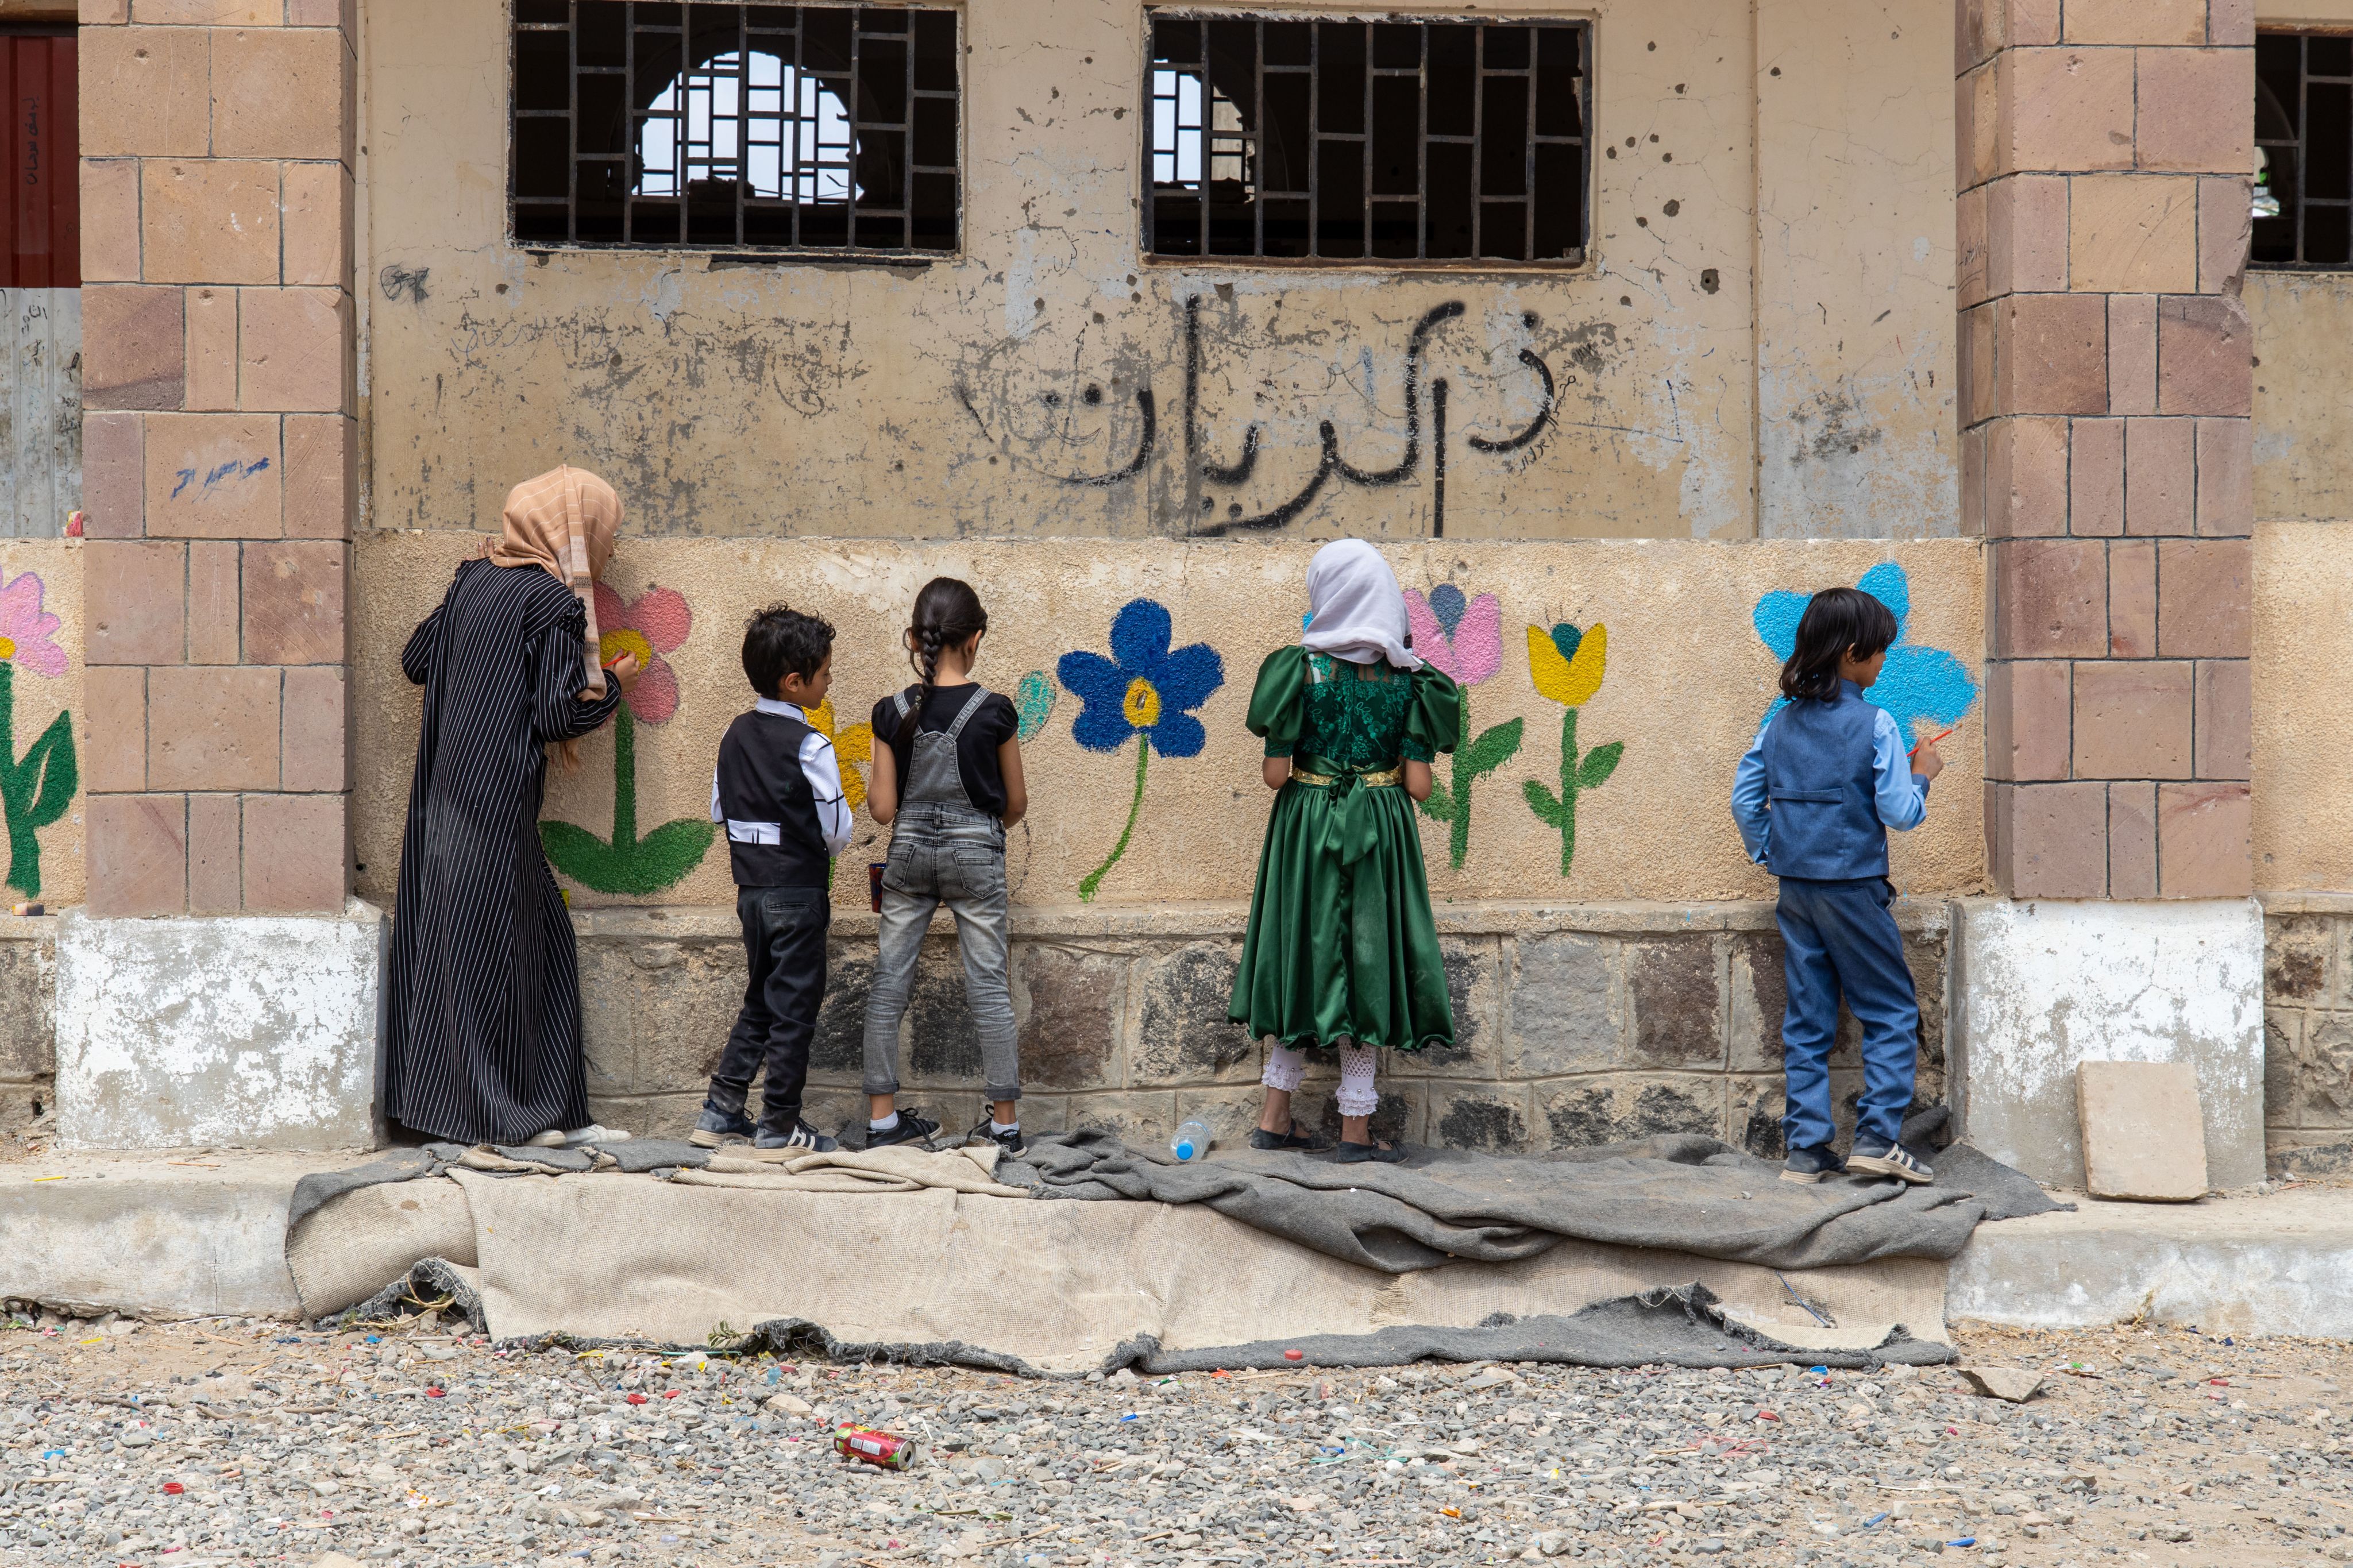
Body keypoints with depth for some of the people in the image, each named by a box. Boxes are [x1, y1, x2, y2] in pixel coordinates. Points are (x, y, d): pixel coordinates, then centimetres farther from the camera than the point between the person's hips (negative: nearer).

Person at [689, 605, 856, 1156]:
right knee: (794, 1007, 1)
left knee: (759, 1002, 18)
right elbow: (837, 829, -13)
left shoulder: (735, 734, 5)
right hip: (799, 892, -7)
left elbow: (721, 809, 11)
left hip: (750, 887, 7)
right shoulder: (810, 746, -16)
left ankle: (719, 1114, 18)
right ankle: (780, 1128, 6)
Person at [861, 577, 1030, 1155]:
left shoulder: (894, 713, -6)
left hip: (909, 853, 2)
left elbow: (882, 808, -5)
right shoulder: (993, 712, -9)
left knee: (889, 983, 9)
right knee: (989, 987, 5)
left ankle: (882, 1117, 12)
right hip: (976, 855, -1)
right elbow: (1016, 805, -1)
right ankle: (1005, 1122, 10)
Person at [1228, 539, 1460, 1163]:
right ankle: (1356, 1131, 6)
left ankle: (1275, 1118, 16)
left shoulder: (1300, 668, -7)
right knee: (1363, 956, 4)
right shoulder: (1406, 677, -4)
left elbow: (1275, 775, -10)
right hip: (1380, 831, 0)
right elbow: (1419, 786, -7)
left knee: (1304, 951, 12)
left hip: (1305, 826, 0)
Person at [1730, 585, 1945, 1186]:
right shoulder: (1874, 724, -10)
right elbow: (1899, 814, -11)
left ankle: (1806, 1148, 9)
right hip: (1853, 888, -6)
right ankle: (1877, 1135, -4)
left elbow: (1744, 797, 7)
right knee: (1891, 1011, 5)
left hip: (1795, 889, 6)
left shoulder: (1781, 723, 6)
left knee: (1807, 1019, 10)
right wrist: (1921, 775, 7)